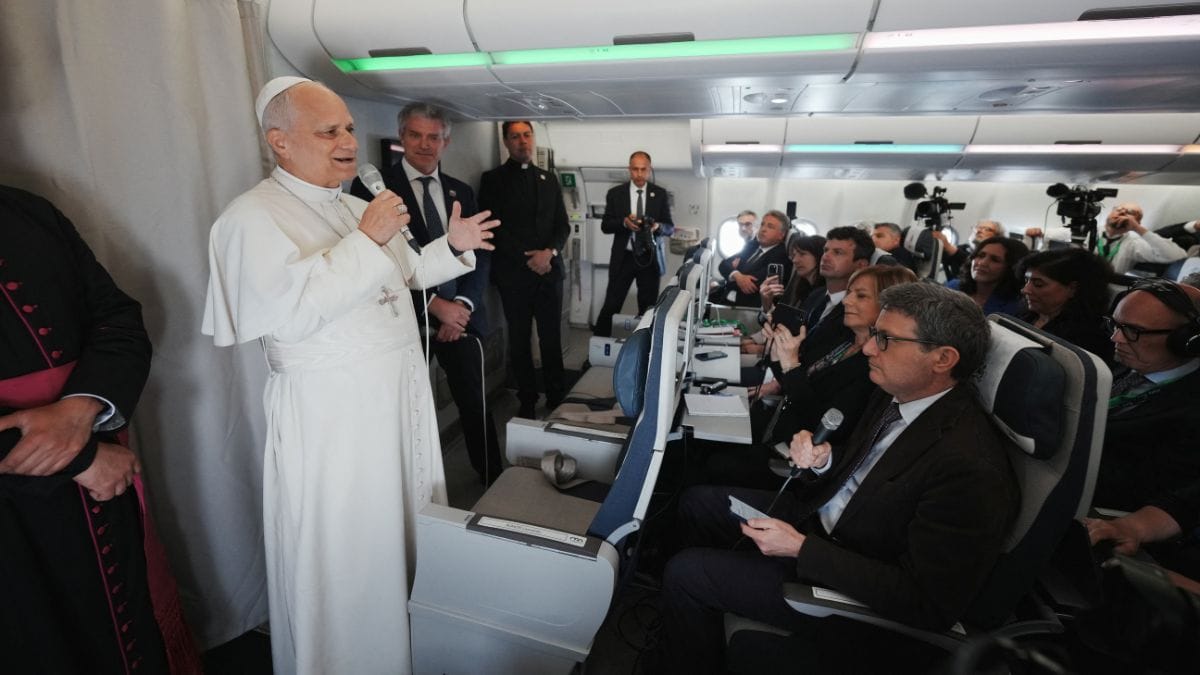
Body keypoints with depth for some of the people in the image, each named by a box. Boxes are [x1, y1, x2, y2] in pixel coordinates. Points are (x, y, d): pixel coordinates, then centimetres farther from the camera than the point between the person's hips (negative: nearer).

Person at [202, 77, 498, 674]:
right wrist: (366, 239, -24)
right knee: (345, 555, 7)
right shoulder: (253, 216, -13)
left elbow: (405, 273, 22)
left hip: (400, 394, 8)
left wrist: (453, 246, 8)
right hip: (333, 416, -8)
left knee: (405, 521, 21)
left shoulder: (356, 208, 13)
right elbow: (290, 310, -26)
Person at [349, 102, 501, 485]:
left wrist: (463, 303, -8)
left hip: (460, 317, 3)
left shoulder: (461, 192, 13)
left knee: (476, 406, 9)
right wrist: (434, 304, -16)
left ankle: (493, 482, 27)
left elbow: (481, 255, 9)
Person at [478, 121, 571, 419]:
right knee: (520, 339, 6)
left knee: (552, 337, 5)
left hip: (549, 270, 3)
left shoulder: (548, 179, 16)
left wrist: (549, 252, -8)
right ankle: (527, 400, 18)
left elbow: (562, 225, 11)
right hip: (513, 274, -3)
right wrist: (527, 259, -11)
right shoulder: (493, 179, 3)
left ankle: (557, 396, 17)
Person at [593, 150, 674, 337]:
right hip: (624, 258, -1)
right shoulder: (615, 193, 3)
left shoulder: (660, 194, 5)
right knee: (611, 307, -3)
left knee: (648, 308, 6)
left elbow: (670, 228, 4)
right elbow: (605, 226, 0)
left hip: (650, 258, 1)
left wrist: (657, 226, -18)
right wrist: (624, 222, -19)